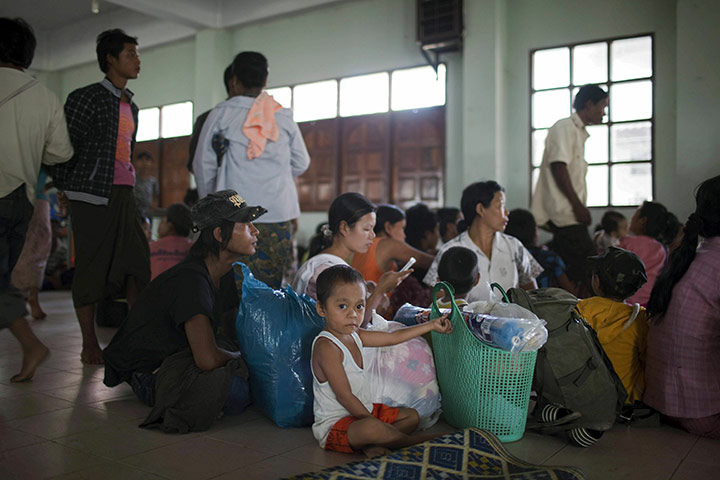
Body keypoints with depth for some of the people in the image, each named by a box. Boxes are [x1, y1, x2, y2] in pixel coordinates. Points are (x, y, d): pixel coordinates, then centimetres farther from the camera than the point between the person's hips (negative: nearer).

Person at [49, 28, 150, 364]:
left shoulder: (130, 106, 19)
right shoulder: (87, 97, -3)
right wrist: (67, 187, -2)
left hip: (123, 195, 7)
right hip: (93, 195, -7)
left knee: (137, 259, 1)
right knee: (91, 267, -2)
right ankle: (89, 346, 7)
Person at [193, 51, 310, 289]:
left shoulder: (221, 113, 2)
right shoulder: (284, 116, 8)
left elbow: (203, 164, 4)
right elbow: (301, 163, 14)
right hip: (278, 213, 2)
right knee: (271, 283, 6)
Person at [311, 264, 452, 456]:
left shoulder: (354, 335, 5)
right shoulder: (326, 347, -24)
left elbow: (393, 337, 16)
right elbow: (345, 396, -25)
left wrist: (431, 325, 17)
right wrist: (372, 420, -23)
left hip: (362, 411, 10)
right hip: (334, 424, -10)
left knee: (412, 416, 17)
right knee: (371, 427, -39)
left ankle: (371, 445, -10)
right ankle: (412, 441, -11)